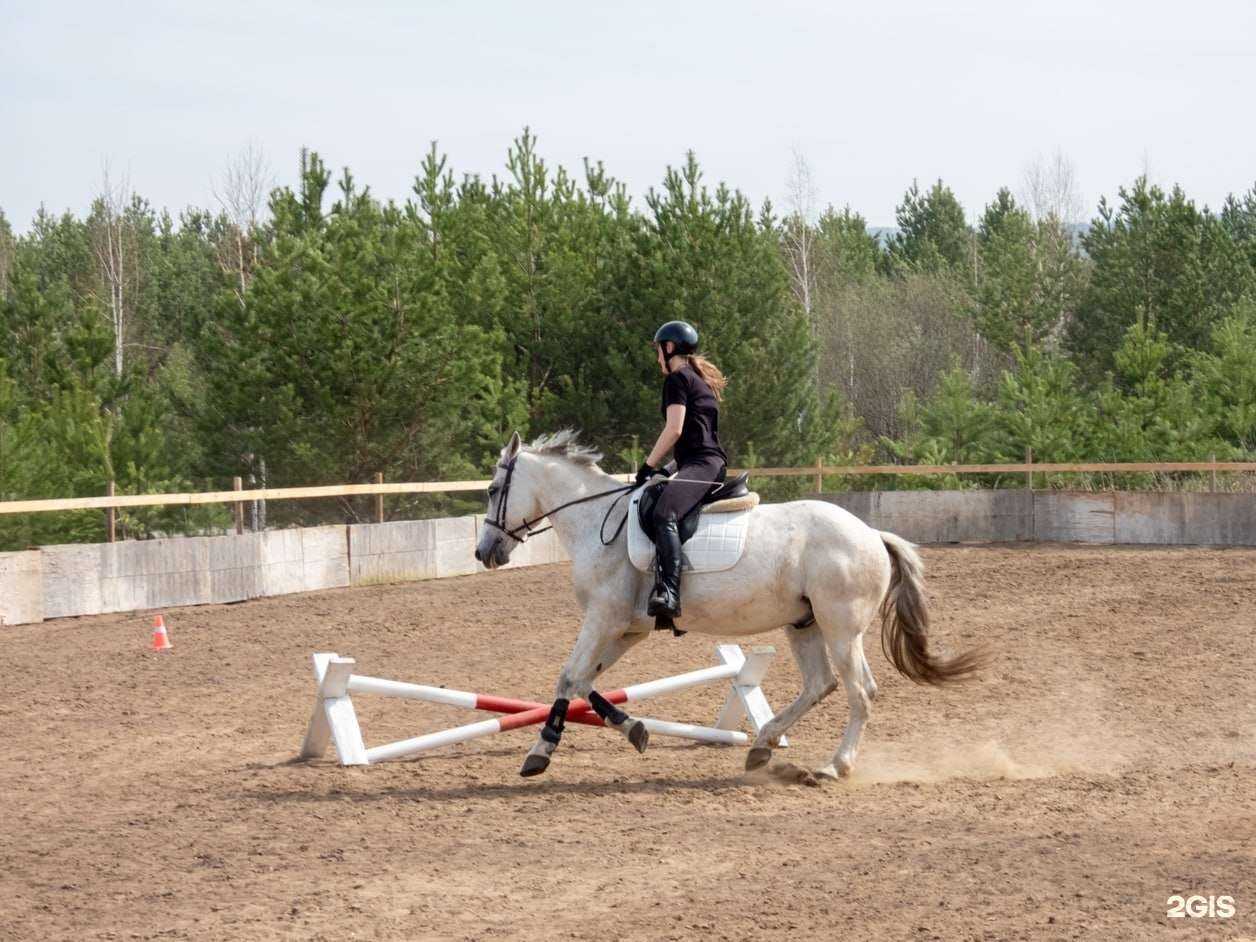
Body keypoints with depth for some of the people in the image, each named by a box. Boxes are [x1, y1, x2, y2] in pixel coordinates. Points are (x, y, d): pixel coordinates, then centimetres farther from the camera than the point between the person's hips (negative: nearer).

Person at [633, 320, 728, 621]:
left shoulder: (677, 378, -3)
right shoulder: (702, 380, 26)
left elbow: (674, 430, -12)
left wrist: (649, 467, -4)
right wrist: (665, 467, 23)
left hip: (700, 464, -11)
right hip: (712, 463, 11)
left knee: (664, 514, -33)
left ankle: (668, 593, -52)